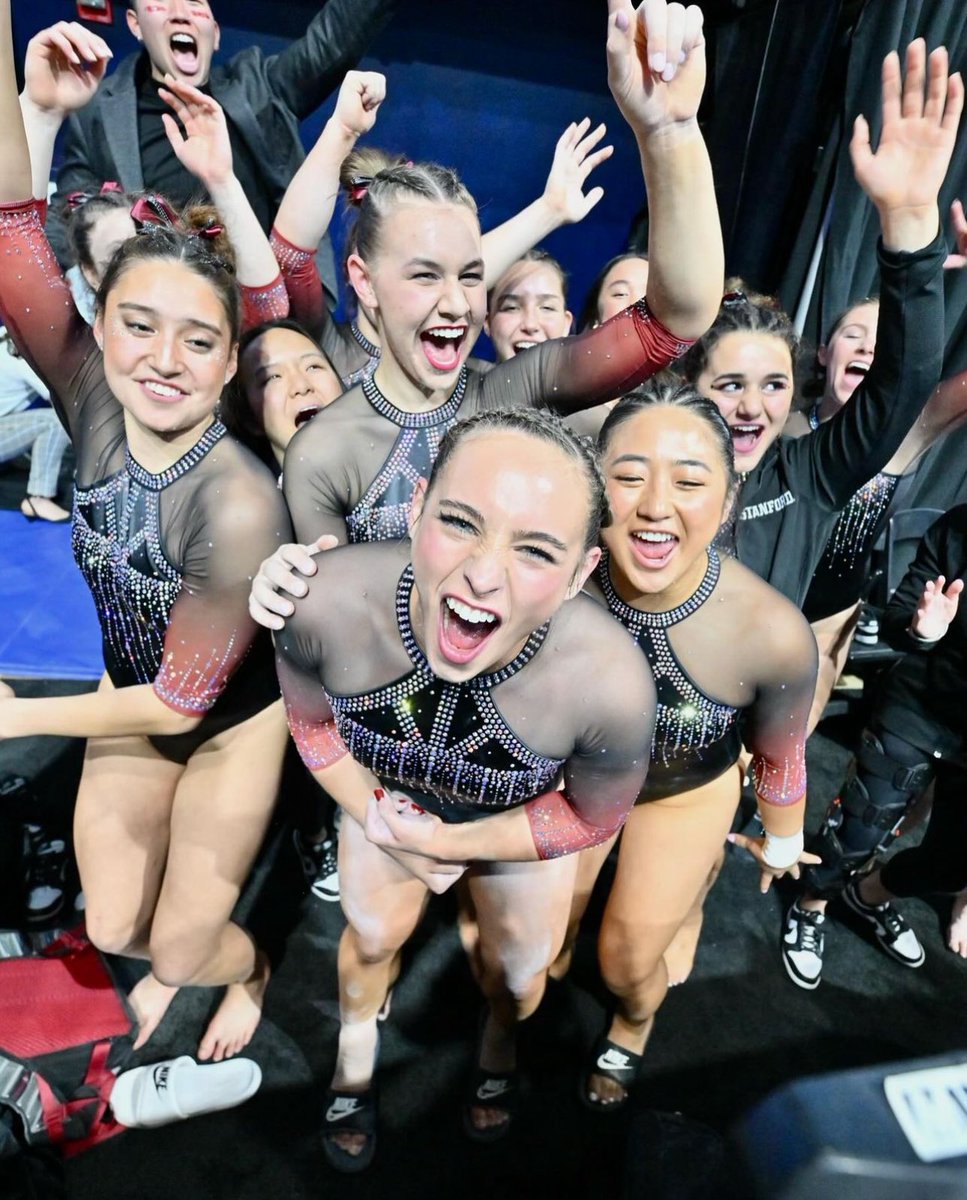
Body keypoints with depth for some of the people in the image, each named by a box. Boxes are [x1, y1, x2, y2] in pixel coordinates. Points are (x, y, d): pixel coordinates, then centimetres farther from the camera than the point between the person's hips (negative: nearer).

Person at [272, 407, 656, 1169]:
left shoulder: (611, 682, -43)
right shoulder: (328, 599, -39)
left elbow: (594, 816, -19)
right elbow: (312, 719, -13)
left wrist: (450, 843, -21)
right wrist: (381, 821, -16)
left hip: (522, 823, -1)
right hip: (384, 794, 2)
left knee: (518, 965, 25)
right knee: (374, 934, 28)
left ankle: (501, 1038, 66)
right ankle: (356, 1043, 66)